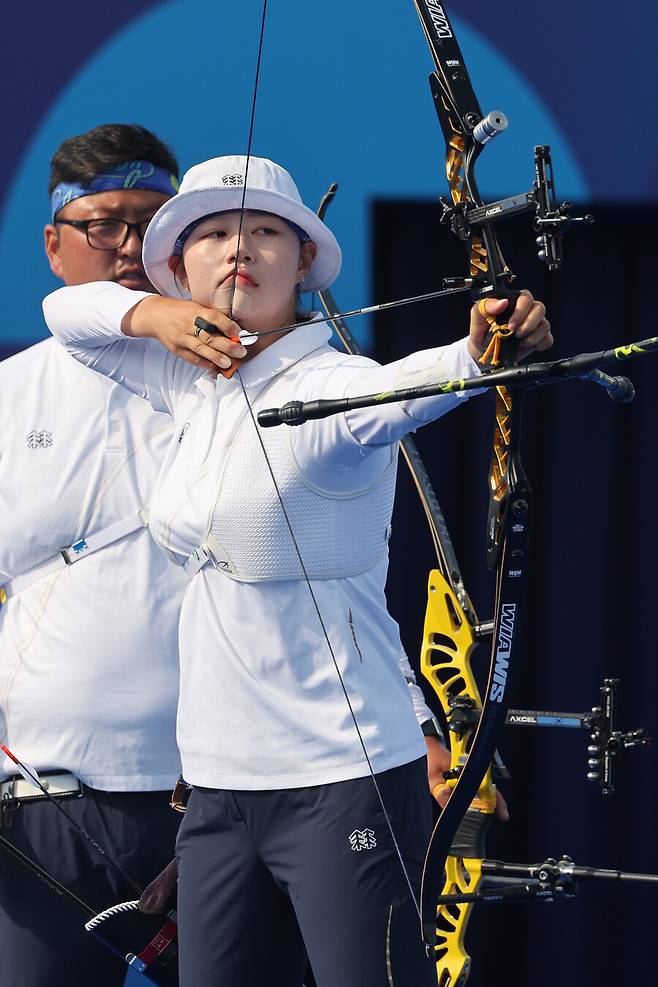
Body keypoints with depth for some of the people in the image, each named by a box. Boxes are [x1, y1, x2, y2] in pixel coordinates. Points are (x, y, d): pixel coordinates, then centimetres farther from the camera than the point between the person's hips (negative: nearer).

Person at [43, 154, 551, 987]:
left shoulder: (330, 388, -11)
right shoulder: (194, 386, 11)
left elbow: (411, 386, -33)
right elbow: (67, 312, 23)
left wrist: (479, 351, -56)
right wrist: (153, 315, 1)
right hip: (218, 786, 7)